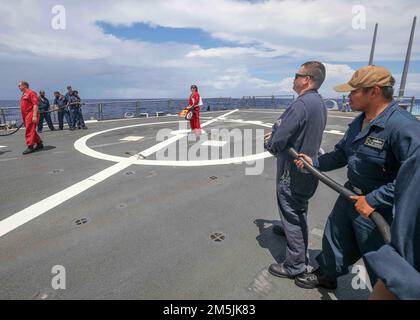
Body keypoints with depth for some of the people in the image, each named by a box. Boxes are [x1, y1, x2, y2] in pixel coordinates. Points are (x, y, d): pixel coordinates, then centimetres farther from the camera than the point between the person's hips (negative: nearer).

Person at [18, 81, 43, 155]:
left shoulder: (31, 93, -9)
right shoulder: (24, 94, 20)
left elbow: (35, 104, -17)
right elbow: (24, 106, 24)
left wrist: (34, 116, -23)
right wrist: (23, 118, 23)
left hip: (31, 115, -10)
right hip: (26, 116, 10)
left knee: (30, 131, -9)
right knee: (31, 131, 13)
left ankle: (30, 147, -6)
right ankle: (39, 144, 22)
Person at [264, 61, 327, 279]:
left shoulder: (300, 105, -25)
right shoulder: (319, 103, 7)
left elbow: (277, 142, -26)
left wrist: (270, 143, -3)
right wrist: (275, 135, 8)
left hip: (293, 172, -10)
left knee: (292, 214, 3)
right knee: (298, 208, 29)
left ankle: (296, 266, 18)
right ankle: (288, 229, 56)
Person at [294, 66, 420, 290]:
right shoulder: (359, 122, 4)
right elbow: (341, 154, 11)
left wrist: (374, 200, -29)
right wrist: (314, 162, -1)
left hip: (378, 207, -8)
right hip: (350, 196, 9)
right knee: (335, 238, 25)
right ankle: (327, 275, 50)